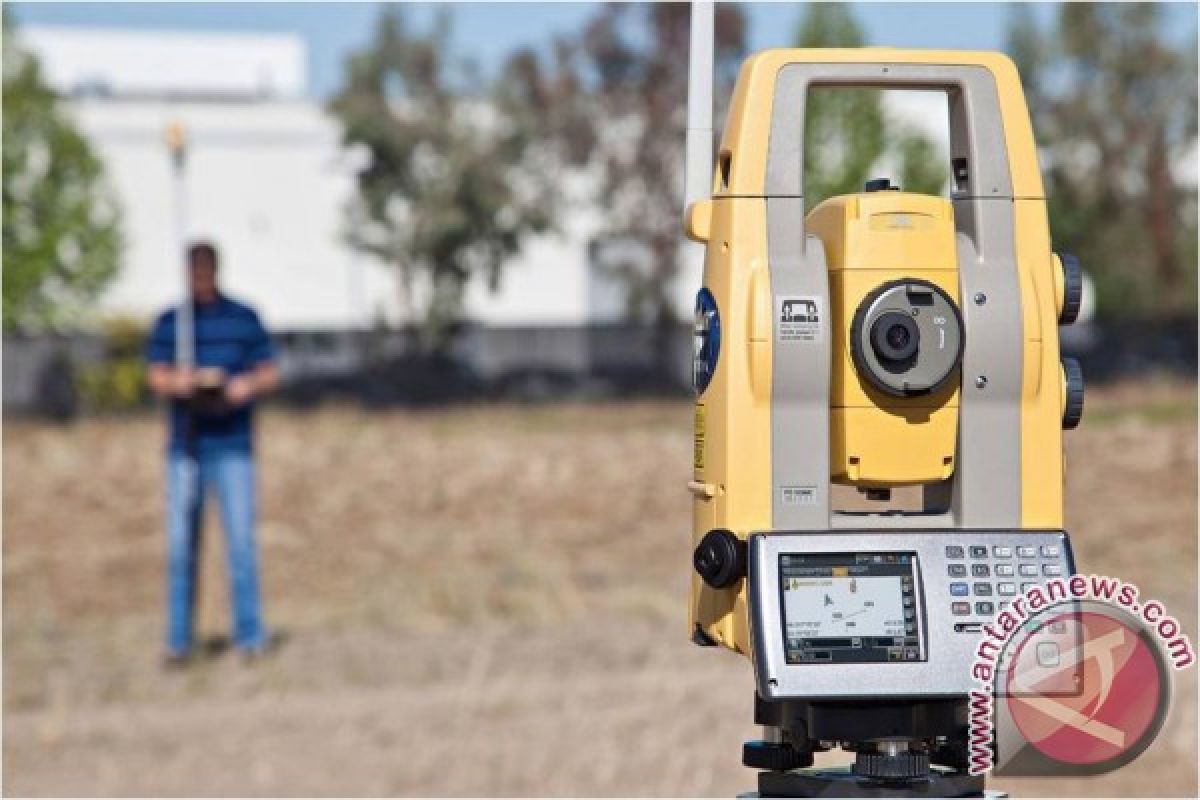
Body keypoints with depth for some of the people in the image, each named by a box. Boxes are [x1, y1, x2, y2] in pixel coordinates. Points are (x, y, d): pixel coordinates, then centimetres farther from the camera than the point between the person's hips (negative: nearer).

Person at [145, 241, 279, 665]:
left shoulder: (244, 318, 8)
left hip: (233, 444, -1)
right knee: (180, 543, -1)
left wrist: (246, 385, -14)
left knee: (241, 539, -7)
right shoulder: (168, 322, 9)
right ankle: (178, 640, 4)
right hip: (185, 444, 1)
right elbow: (156, 376, 3)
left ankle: (250, 635, -2)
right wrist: (177, 381, -19)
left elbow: (270, 373, 8)